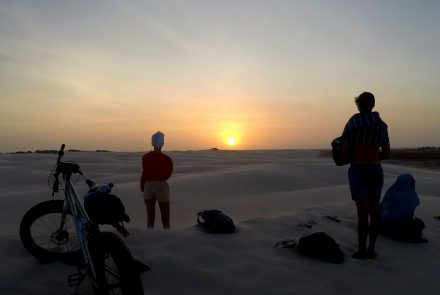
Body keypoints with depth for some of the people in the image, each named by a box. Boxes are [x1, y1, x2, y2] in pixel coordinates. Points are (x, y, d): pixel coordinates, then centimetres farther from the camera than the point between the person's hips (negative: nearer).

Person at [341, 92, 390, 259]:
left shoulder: (352, 124, -7)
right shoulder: (381, 125, 8)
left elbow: (344, 153, -8)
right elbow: (386, 154, 11)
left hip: (358, 171, -4)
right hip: (376, 170, 5)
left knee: (363, 211, -3)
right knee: (374, 209, 10)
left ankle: (361, 251, 5)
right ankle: (371, 249, 16)